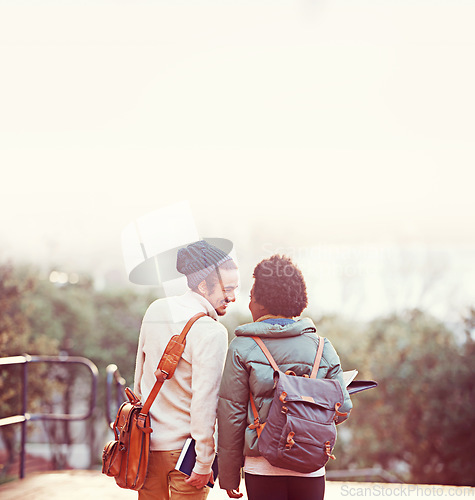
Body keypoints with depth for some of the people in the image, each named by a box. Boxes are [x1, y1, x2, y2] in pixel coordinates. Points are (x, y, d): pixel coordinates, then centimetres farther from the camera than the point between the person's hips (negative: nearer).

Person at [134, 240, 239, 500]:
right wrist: (204, 463, -16)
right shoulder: (212, 334, -20)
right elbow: (204, 403, -22)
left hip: (147, 441, 6)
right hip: (184, 448, -6)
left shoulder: (156, 309, 1)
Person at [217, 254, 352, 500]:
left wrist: (229, 476, 4)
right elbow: (342, 409, 4)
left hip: (261, 468, -2)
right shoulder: (322, 346, 2)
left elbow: (231, 413, -4)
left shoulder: (242, 348, -4)